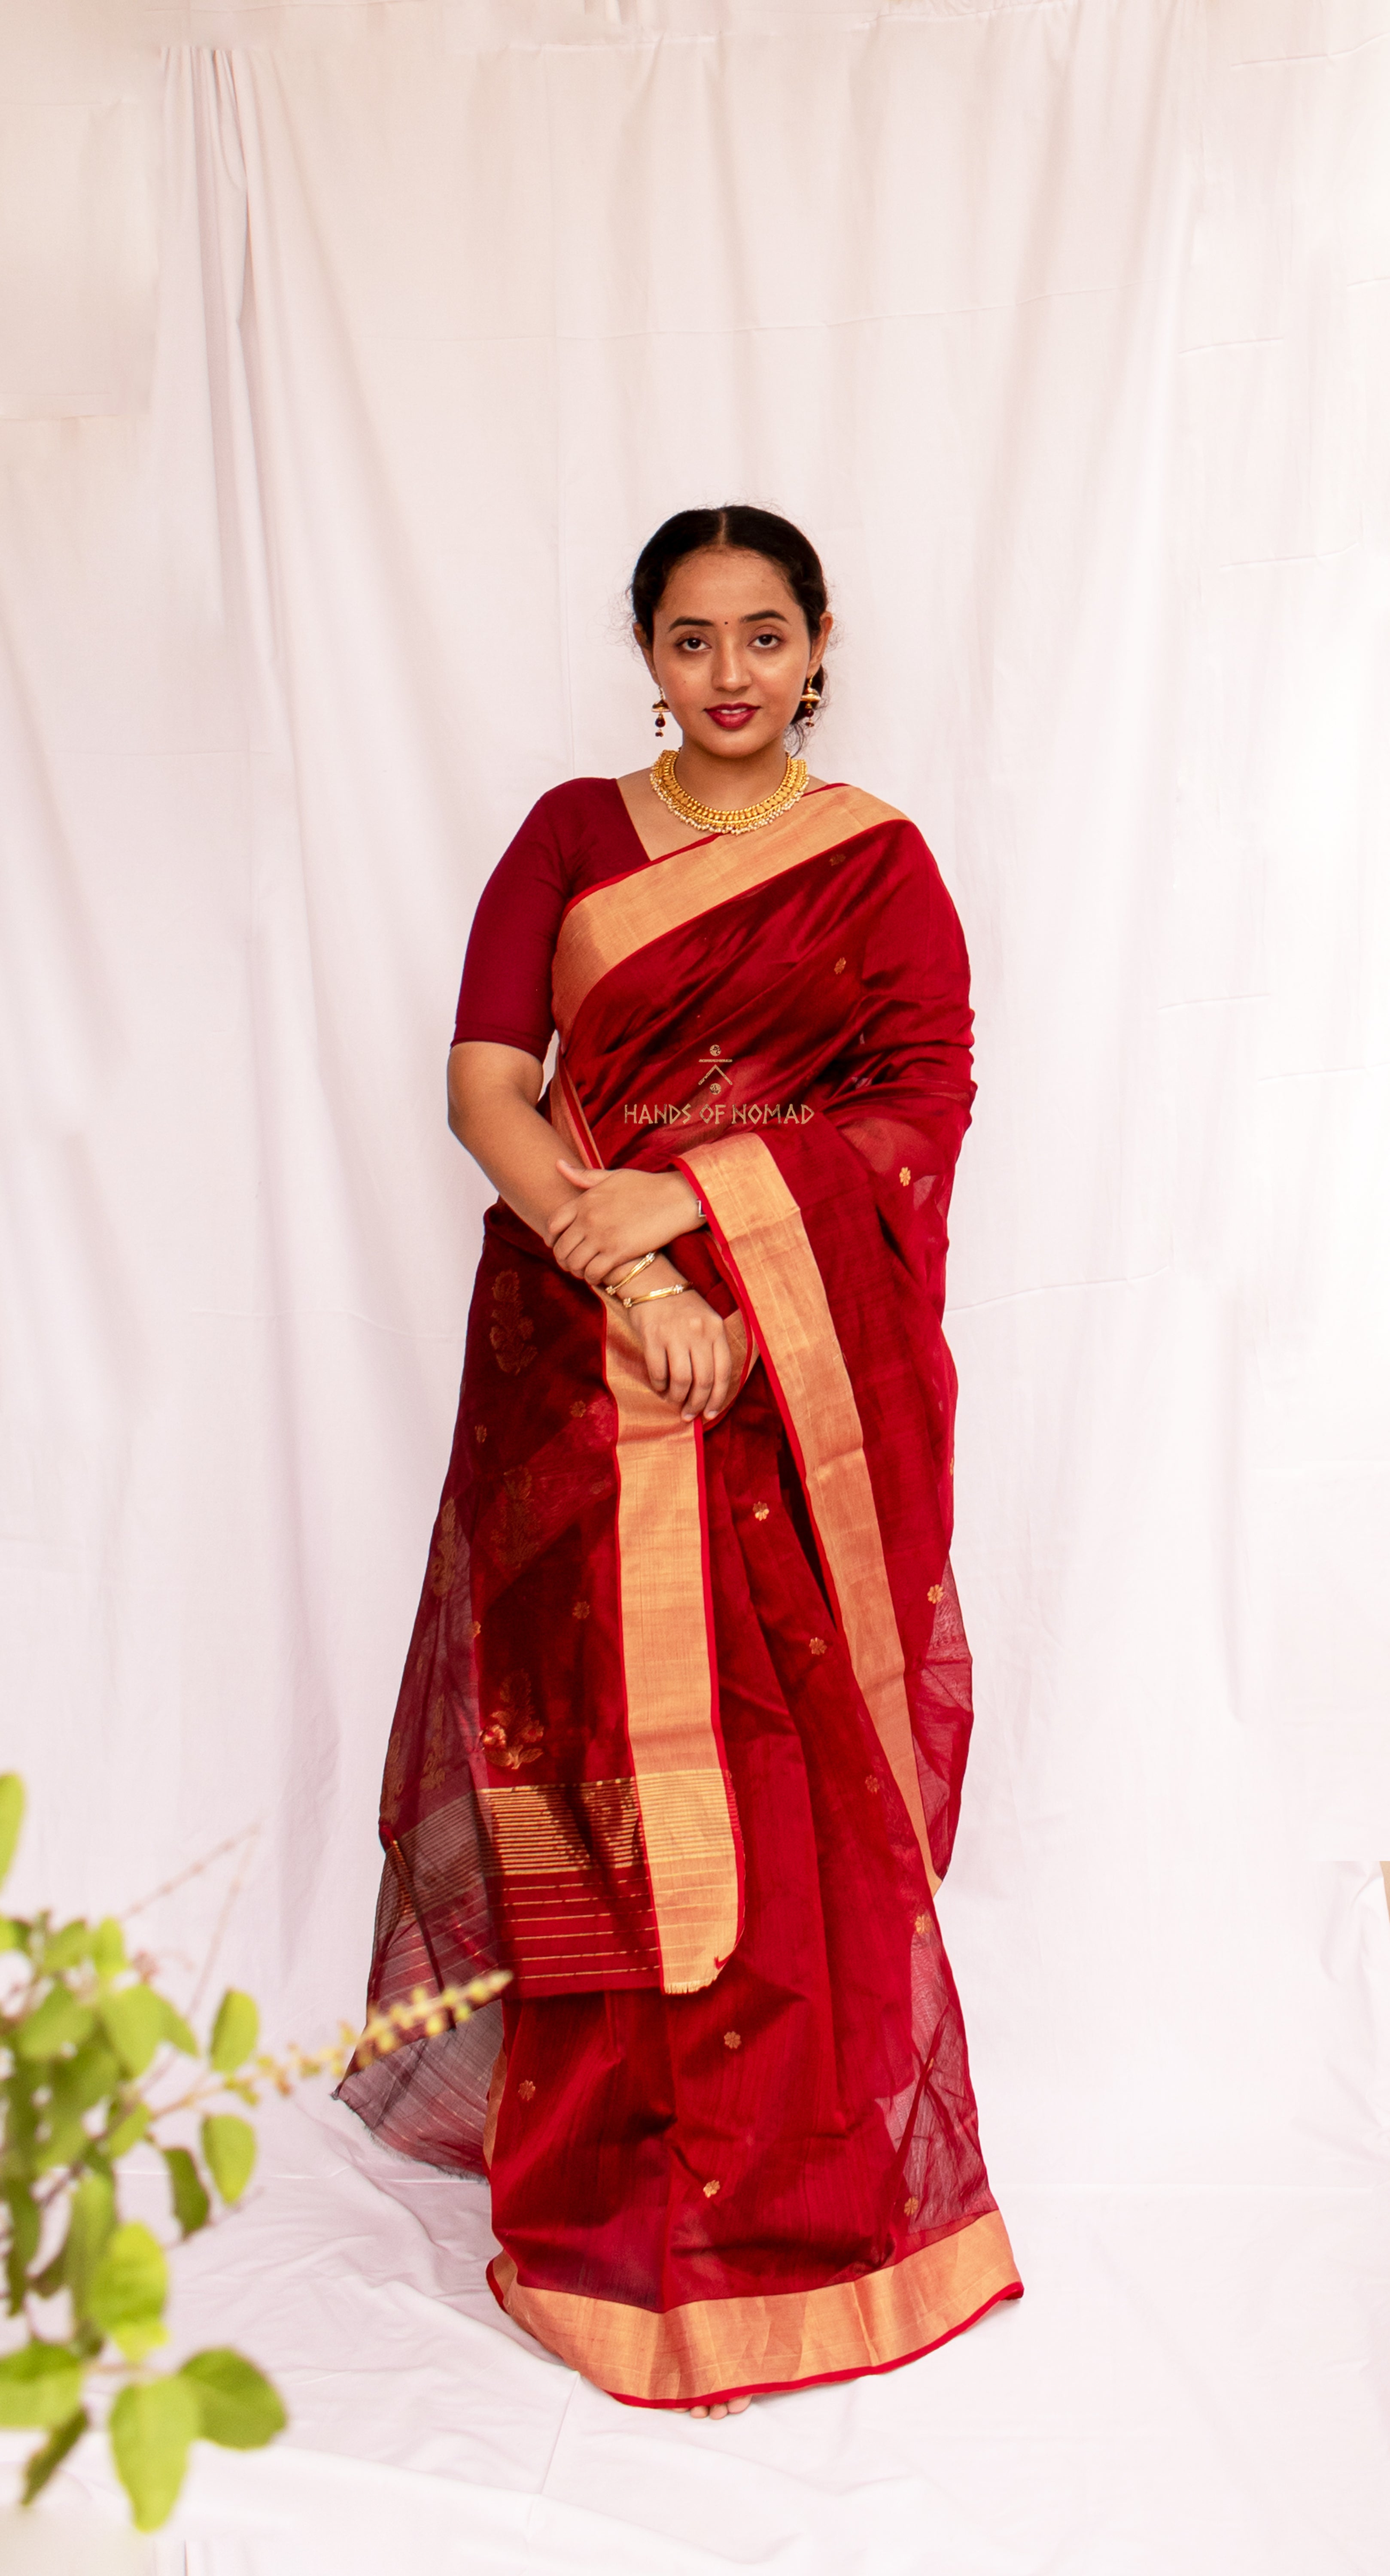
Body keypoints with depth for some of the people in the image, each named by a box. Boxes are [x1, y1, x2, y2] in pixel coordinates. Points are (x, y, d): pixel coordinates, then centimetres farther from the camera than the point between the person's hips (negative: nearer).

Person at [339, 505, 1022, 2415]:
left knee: (796, 1774, 3)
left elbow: (924, 1112, -4)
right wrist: (621, 1264, -16)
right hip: (584, 1345, 1)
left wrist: (691, 1196, -16)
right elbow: (486, 1083, -1)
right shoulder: (572, 835, 9)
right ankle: (609, 2168, 21)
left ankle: (807, 2170, 23)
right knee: (598, 1746, 2)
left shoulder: (880, 862, 7)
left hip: (804, 1368, 0)